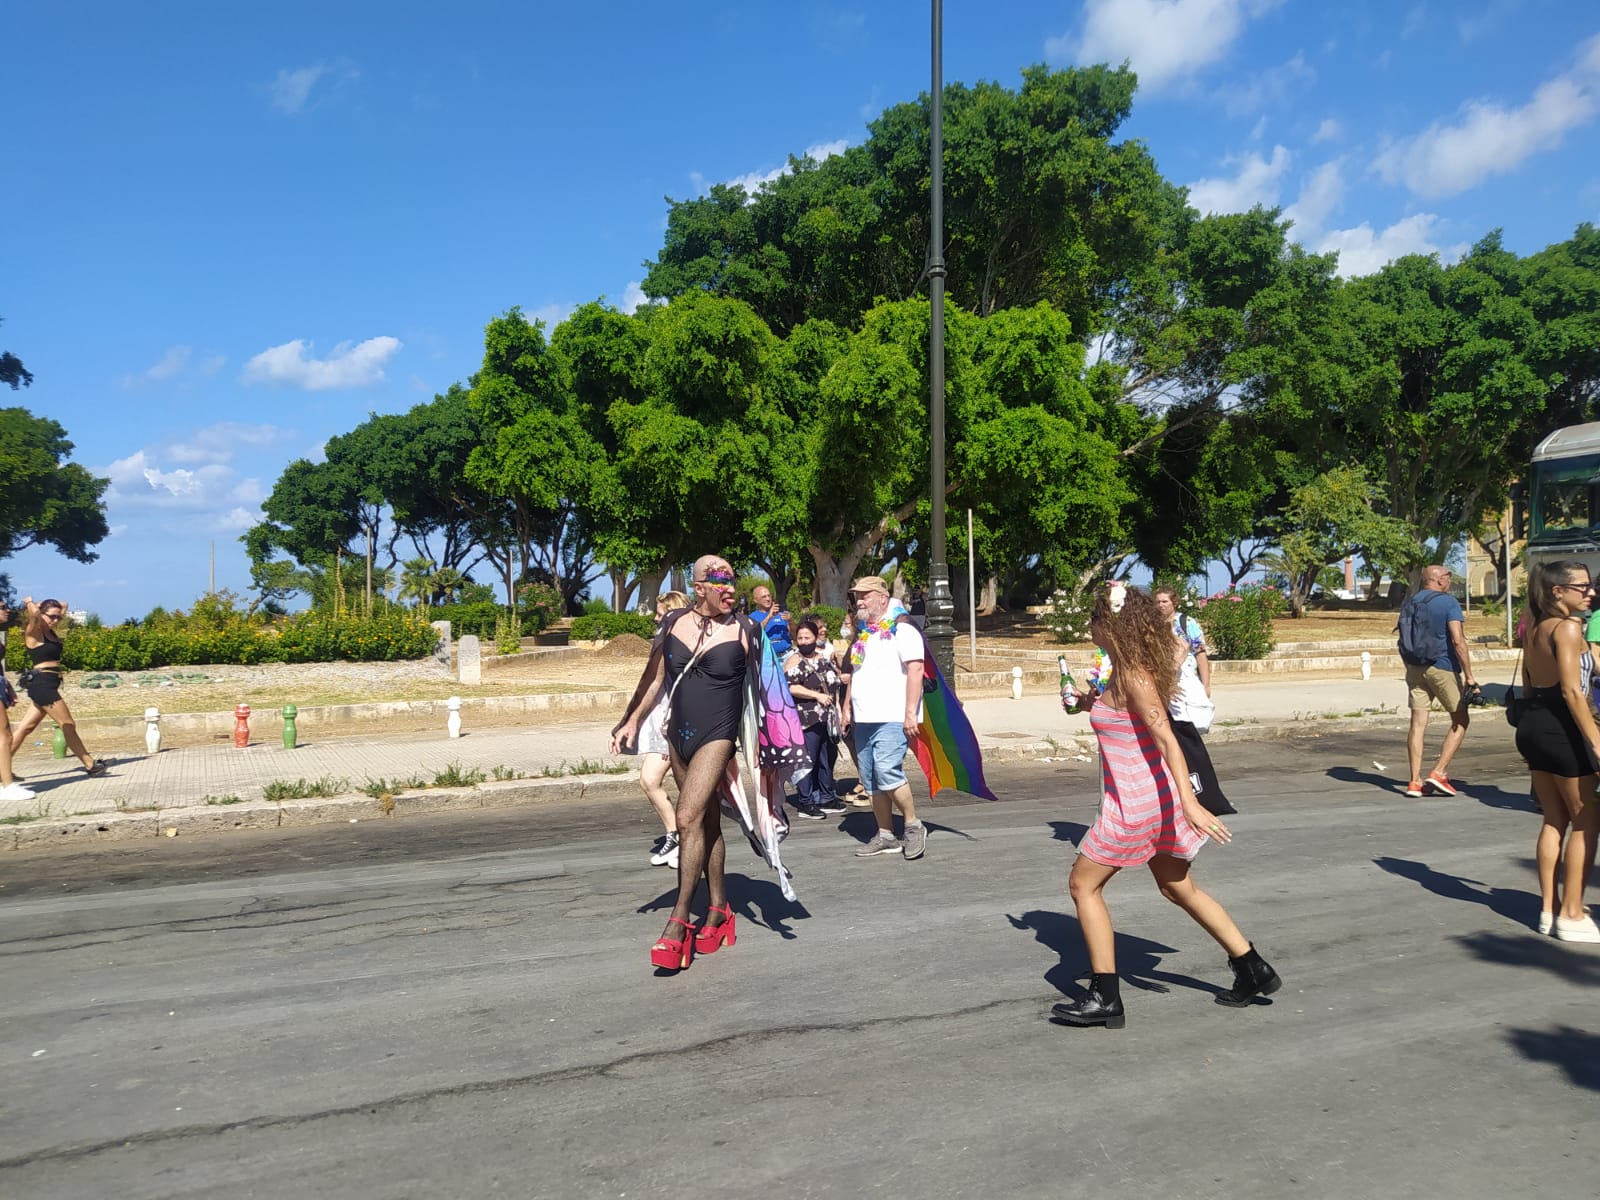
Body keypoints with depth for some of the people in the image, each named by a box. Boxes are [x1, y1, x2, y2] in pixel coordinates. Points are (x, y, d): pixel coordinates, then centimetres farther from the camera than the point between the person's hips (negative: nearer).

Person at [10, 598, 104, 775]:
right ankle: (90, 765, -1)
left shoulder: (51, 632, 13)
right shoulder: (34, 632, -9)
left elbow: (64, 606, 25)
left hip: (47, 685, 9)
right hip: (41, 683, -9)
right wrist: (29, 603, -12)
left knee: (26, 727, 10)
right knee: (68, 725, -5)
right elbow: (34, 614, -31)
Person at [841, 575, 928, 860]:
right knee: (871, 780, 7)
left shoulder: (901, 631, -5)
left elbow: (915, 671, -13)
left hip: (892, 719, -8)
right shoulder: (862, 636, 19)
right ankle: (886, 836, 15)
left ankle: (914, 826, -2)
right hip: (864, 719, 8)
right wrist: (847, 707, 18)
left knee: (887, 772, -19)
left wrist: (910, 713, -19)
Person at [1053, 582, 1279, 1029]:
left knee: (1083, 885, 3)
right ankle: (1253, 970, 28)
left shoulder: (1133, 676, -20)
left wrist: (1189, 804, -31)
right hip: (1157, 798, 10)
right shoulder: (1130, 669, 7)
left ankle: (1105, 999, 8)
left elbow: (1166, 739, -26)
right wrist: (1089, 702, 13)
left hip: (1137, 803, -10)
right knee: (1178, 888, 21)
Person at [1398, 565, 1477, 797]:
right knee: (1460, 721, 9)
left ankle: (1415, 781, 3)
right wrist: (1469, 675, -13)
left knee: (1417, 723, 5)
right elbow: (1458, 641, -15)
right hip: (1442, 667, -5)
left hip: (1415, 668, 5)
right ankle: (1439, 773, 0)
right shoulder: (1448, 602, -8)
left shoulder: (1409, 603, 11)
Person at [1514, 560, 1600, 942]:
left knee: (1554, 820, 15)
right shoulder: (1568, 628, -14)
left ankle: (1549, 908, 21)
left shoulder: (1535, 628, 13)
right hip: (1560, 729, -9)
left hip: (1531, 725, 9)